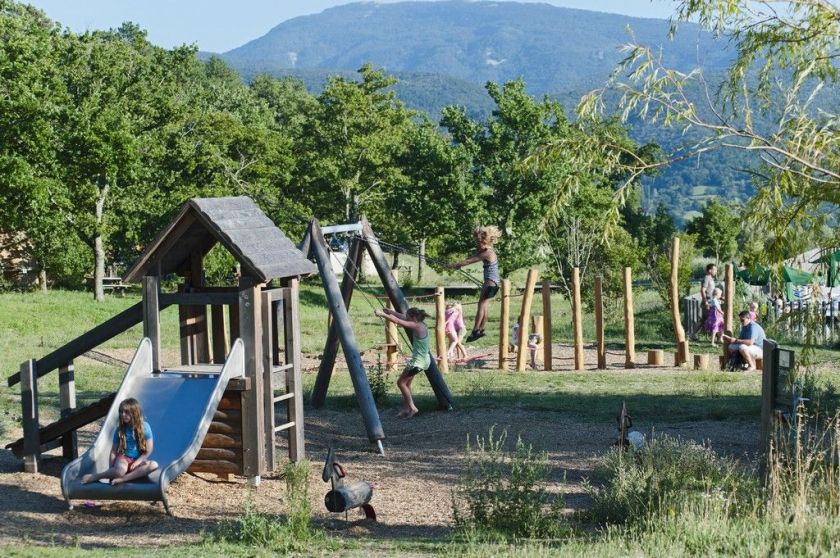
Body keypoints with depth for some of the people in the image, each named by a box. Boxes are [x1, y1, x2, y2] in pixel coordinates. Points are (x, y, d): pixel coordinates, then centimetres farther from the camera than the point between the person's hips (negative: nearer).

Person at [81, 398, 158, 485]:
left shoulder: (144, 427, -6)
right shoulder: (120, 429, -2)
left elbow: (148, 450, -4)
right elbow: (114, 451, -1)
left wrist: (136, 463, -13)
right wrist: (111, 470, -9)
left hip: (138, 460, 1)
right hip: (124, 458, -1)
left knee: (154, 465, -34)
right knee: (120, 470, -38)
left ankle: (123, 479, -34)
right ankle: (95, 476, -16)